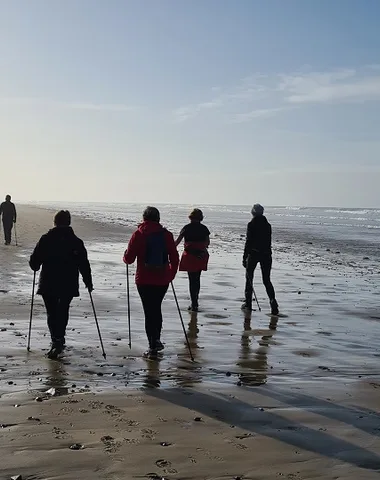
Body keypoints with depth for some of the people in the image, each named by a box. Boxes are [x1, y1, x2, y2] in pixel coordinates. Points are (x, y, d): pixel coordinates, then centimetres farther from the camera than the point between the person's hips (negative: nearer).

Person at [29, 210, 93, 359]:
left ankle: (57, 341, -6)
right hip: (69, 285, 1)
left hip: (48, 284, -1)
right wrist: (88, 283, 10)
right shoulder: (76, 242, -2)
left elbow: (34, 262, -4)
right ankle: (59, 339, 22)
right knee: (63, 311, 19)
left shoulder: (45, 239, -5)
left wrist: (36, 267, 19)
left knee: (52, 313, 7)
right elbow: (84, 264, -1)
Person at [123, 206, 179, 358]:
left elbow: (129, 259, -7)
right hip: (162, 280, 3)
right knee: (157, 308, 22)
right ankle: (156, 340, 27)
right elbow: (175, 258, 3)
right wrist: (171, 275, 17)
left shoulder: (139, 234, -7)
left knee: (149, 311, 4)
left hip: (144, 280, -3)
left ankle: (153, 347, 6)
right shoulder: (166, 234, 0)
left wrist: (126, 256, 16)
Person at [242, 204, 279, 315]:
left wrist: (244, 257, -8)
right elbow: (269, 242, 13)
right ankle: (272, 300, -13)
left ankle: (248, 303, 13)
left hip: (253, 254, -4)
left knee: (249, 277, 11)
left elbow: (248, 241, -11)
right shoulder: (267, 225, 8)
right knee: (266, 280, 8)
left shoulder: (252, 224, -8)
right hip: (266, 254, 4)